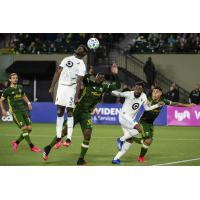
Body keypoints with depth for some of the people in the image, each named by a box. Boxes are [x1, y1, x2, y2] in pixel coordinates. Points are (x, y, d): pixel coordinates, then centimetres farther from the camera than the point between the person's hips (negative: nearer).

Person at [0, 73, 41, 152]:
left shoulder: (20, 87, 13)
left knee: (29, 128, 0)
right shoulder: (7, 90, -1)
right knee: (24, 128, -16)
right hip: (15, 112, -6)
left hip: (23, 110, 6)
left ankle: (16, 142, 17)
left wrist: (28, 103, 16)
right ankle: (32, 147, -14)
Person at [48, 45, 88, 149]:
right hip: (61, 86, 5)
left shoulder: (81, 65, -2)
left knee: (69, 112, -6)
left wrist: (76, 96, -19)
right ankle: (58, 138, 5)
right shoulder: (66, 59, 14)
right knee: (59, 112, 3)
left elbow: (79, 81, -10)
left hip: (71, 88, -5)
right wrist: (52, 87, 8)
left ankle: (69, 138, -6)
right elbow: (58, 73, 14)